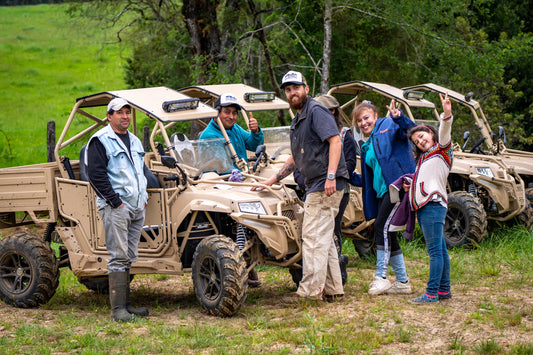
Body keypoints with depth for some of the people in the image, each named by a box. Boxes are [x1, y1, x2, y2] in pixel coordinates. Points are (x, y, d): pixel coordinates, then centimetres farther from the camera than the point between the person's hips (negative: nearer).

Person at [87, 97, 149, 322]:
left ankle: (126, 304, 14)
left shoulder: (134, 141, 19)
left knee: (129, 258, 9)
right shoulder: (100, 141, -6)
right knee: (118, 257, -11)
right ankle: (118, 308, -11)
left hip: (137, 208, 8)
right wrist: (115, 201, -16)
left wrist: (144, 196, 16)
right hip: (115, 208, -8)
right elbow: (96, 175, -12)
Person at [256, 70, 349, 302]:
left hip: (326, 186, -10)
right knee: (325, 239, 12)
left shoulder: (316, 112, -8)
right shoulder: (297, 121, 22)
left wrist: (331, 176, -27)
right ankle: (333, 290, 16)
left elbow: (335, 141, -19)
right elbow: (295, 159, 30)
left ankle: (310, 290, -11)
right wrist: (272, 180, 25)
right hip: (315, 186, 10)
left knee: (314, 237, -11)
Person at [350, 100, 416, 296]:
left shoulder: (388, 126, 3)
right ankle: (402, 282, 15)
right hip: (383, 192, 9)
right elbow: (368, 180, 27)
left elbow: (411, 129, -17)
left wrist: (399, 118, -36)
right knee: (388, 235, 7)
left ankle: (381, 277, -12)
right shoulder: (367, 147, 25)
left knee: (382, 227, -16)